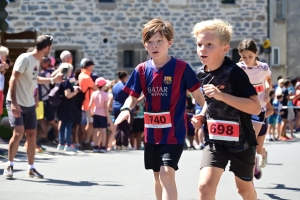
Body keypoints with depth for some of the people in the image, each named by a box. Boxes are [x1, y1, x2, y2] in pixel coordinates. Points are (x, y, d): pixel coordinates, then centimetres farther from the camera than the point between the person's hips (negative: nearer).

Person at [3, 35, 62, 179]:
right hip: (16, 103, -8)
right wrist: (14, 102, -27)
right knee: (18, 132, -17)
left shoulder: (37, 61, 10)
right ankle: (9, 166, -3)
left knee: (32, 135, 7)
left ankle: (31, 168, 15)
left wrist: (53, 80, 31)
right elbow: (13, 80, -20)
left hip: (29, 104, 8)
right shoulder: (25, 59, -16)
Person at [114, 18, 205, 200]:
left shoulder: (181, 68, -10)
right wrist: (126, 109, -15)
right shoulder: (142, 70, 1)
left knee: (167, 173, -18)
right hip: (152, 131, 5)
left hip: (174, 131, -5)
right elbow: (133, 96, 5)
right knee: (158, 175, 18)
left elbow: (197, 94, -4)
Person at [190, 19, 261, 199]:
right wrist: (202, 116, 0)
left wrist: (222, 95, -34)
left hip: (240, 140, -4)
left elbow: (256, 108, -27)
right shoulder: (202, 73, -1)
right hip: (215, 140, 4)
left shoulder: (234, 73, -21)